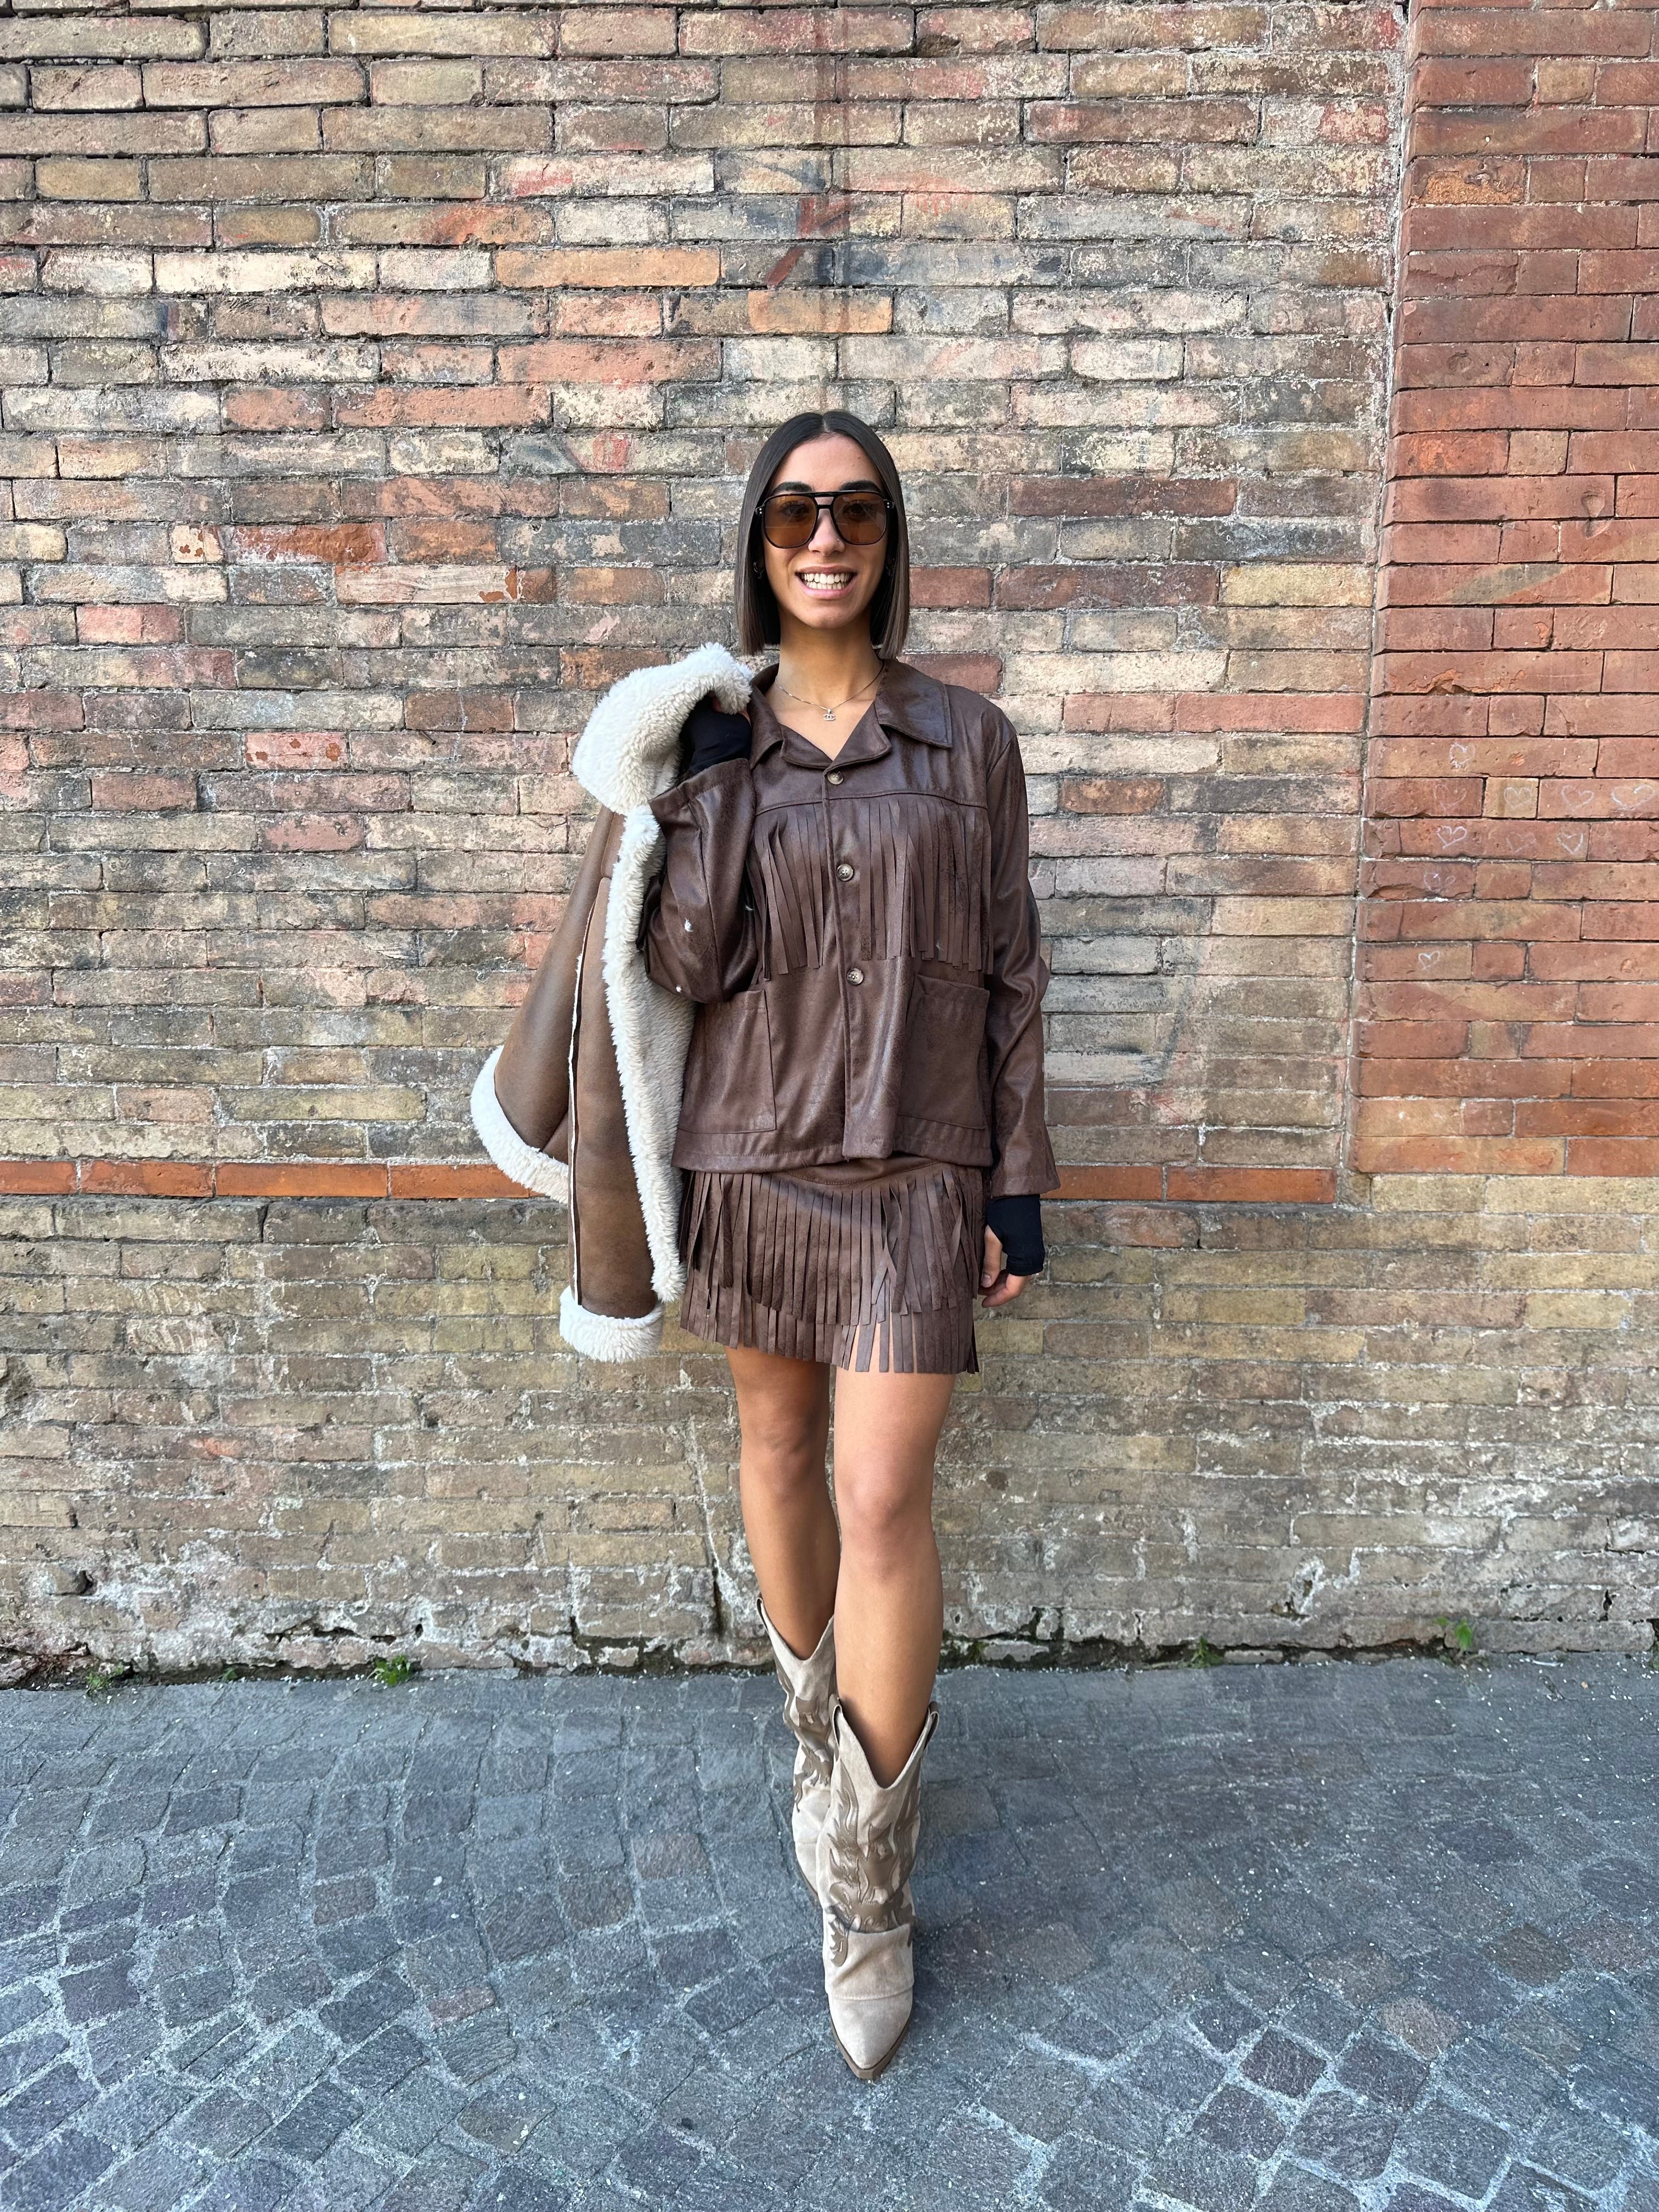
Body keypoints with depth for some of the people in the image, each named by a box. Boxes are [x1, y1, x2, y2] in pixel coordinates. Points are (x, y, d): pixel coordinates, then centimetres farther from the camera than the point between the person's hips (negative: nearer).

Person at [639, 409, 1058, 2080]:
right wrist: (714, 790, -14)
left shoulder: (966, 739, 2)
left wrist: (1017, 1180, -2)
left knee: (884, 1501, -6)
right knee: (777, 1448, 15)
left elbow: (1009, 971, 2)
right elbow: (679, 969, -2)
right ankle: (818, 1722, 40)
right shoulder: (711, 740, 4)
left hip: (916, 1164, -2)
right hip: (753, 1152, 2)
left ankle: (866, 1876, 11)